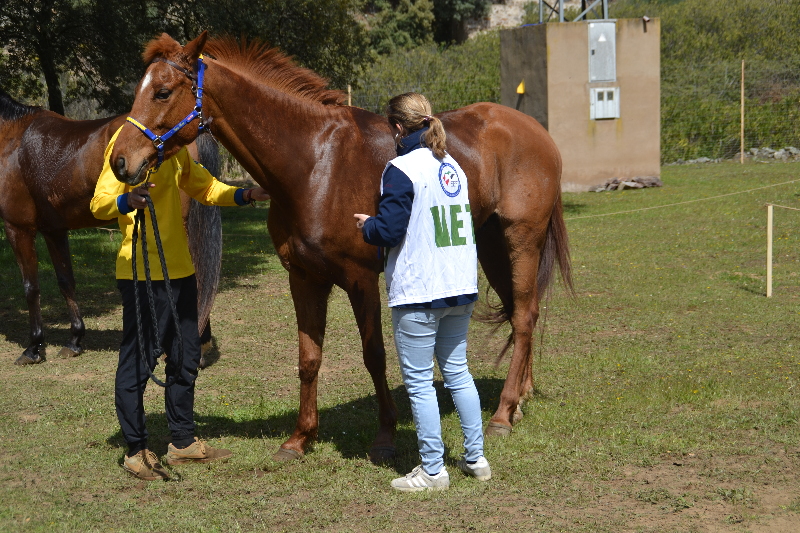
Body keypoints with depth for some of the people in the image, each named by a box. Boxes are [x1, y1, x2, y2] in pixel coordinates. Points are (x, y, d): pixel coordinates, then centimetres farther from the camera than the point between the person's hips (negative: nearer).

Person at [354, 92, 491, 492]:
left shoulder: (402, 169, -13)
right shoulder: (454, 166, 10)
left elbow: (389, 231, -18)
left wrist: (366, 225, 4)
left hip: (418, 292, -8)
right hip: (461, 287, 8)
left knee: (419, 381, 1)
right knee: (457, 371, 18)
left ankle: (433, 470, 5)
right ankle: (476, 458, 22)